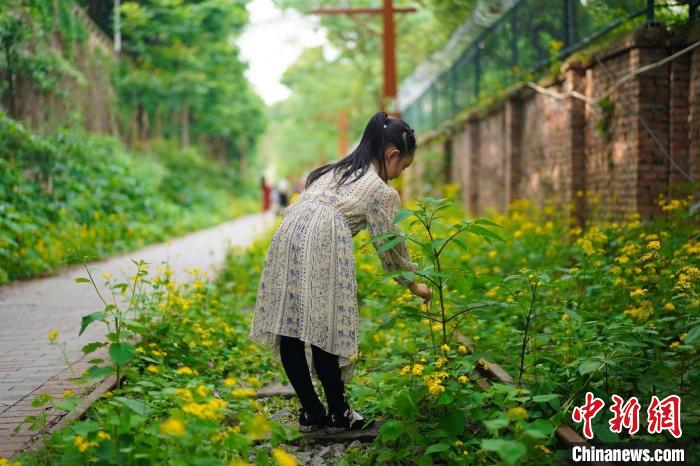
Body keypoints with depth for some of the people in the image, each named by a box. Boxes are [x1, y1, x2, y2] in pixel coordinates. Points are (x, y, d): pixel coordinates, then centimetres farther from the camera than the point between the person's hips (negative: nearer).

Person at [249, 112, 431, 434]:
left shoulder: (335, 170, 32)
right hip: (323, 242, -7)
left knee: (289, 328, 6)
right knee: (324, 331, 0)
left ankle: (311, 412, 16)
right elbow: (391, 249, 17)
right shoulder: (383, 192, 12)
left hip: (287, 233, 7)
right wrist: (413, 285, 30)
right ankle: (338, 414, 12)